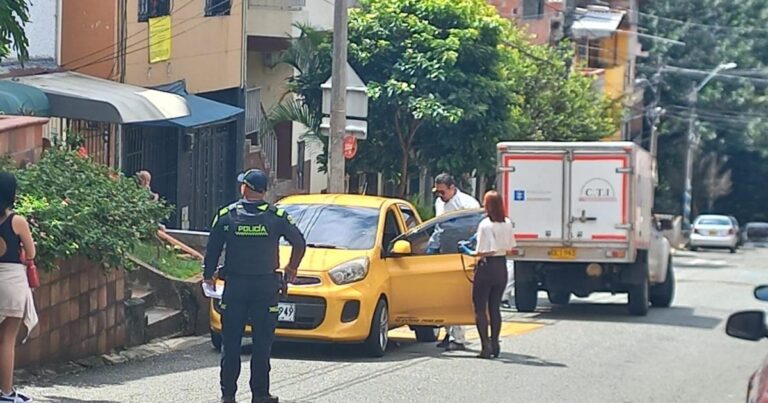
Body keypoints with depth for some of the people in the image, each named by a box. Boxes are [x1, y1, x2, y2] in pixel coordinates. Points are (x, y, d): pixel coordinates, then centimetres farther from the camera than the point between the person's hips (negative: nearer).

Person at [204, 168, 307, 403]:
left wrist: (208, 276, 14)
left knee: (230, 342, 7)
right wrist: (292, 269, 20)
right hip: (265, 287, -1)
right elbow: (300, 244, 5)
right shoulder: (277, 216, -2)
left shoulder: (226, 216, -1)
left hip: (234, 287, 1)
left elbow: (212, 250, 1)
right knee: (262, 344, 3)